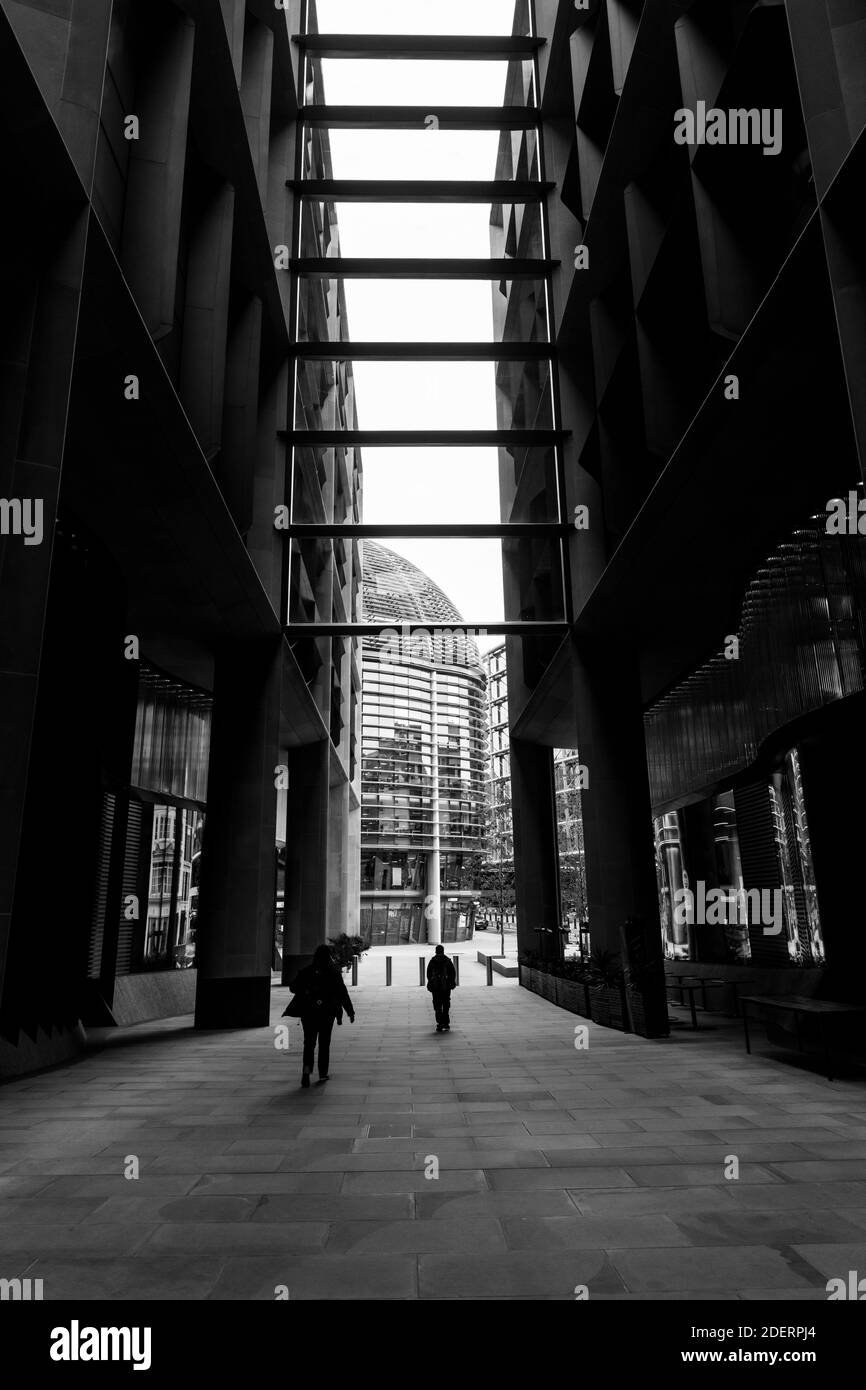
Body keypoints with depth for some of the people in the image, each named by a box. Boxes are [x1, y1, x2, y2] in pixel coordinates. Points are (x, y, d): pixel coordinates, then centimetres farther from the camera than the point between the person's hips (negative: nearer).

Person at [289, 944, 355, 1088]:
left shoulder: (306, 971, 0)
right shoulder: (333, 973, -5)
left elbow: (293, 987, 2)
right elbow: (342, 994, -5)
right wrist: (350, 1012, 0)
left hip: (308, 1013, 1)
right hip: (327, 1013, -1)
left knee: (309, 1043, 7)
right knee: (324, 1044, 11)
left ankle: (307, 1069, -15)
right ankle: (323, 1074, 13)